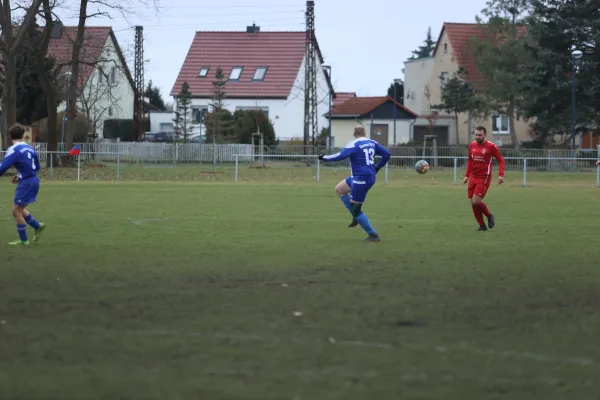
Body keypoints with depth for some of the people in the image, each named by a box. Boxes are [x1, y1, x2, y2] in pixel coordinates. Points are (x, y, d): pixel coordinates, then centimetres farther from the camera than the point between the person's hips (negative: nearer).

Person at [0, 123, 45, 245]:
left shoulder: (14, 150, -14)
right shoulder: (29, 148, 10)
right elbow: (37, 167, 20)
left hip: (26, 183, -8)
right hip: (33, 180, 8)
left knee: (16, 210, 2)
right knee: (18, 209, 21)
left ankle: (23, 240, 6)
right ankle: (38, 226, 25)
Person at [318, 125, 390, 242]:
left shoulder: (354, 144, -14)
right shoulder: (372, 143, 7)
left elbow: (340, 156, -23)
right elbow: (386, 154, 8)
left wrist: (324, 158, -10)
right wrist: (377, 167, 20)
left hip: (361, 179, -9)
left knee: (356, 210, 2)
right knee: (339, 189, 23)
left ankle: (373, 235, 5)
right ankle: (356, 217, 20)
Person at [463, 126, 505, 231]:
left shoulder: (491, 146, -8)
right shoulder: (472, 146, 8)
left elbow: (500, 160, -3)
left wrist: (501, 175, -14)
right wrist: (467, 175, 16)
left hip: (484, 178, -6)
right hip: (473, 178, 6)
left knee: (476, 201, -15)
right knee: (473, 203, 3)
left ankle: (489, 216, 12)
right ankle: (482, 226, 16)